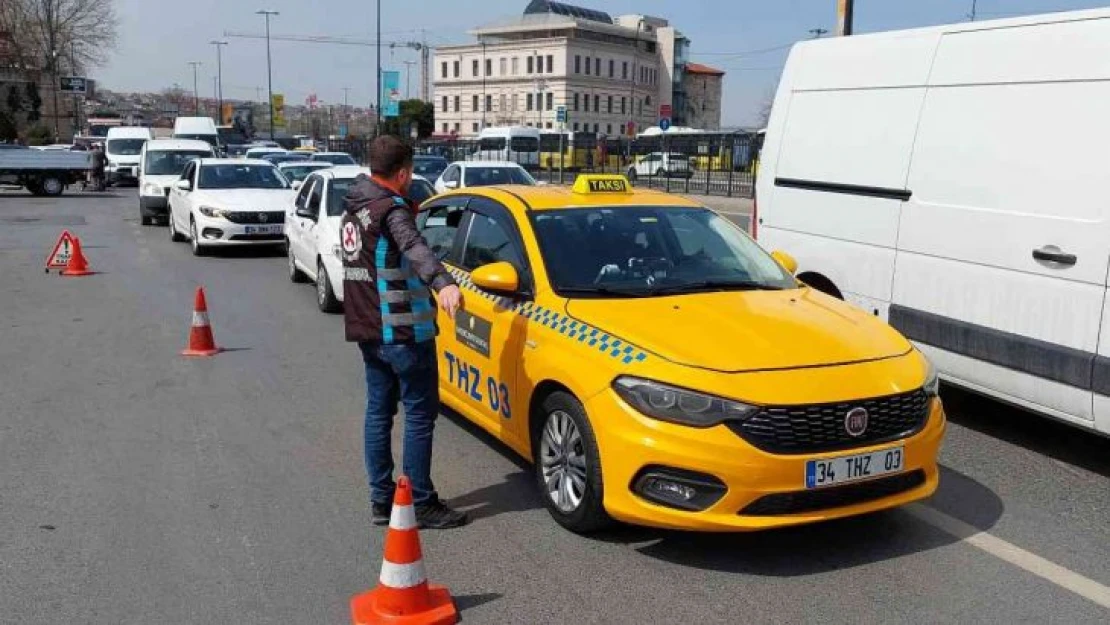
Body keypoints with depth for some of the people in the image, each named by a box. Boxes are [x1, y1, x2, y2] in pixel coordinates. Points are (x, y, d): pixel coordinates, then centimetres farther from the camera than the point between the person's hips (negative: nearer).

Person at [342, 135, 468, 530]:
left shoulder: (353, 209, 13)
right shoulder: (392, 209, -15)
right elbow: (414, 248, -36)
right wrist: (443, 283, -53)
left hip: (367, 330, 9)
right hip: (403, 332, -9)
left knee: (378, 411, 13)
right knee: (420, 414, -2)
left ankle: (381, 500, 18)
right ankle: (421, 505, 2)